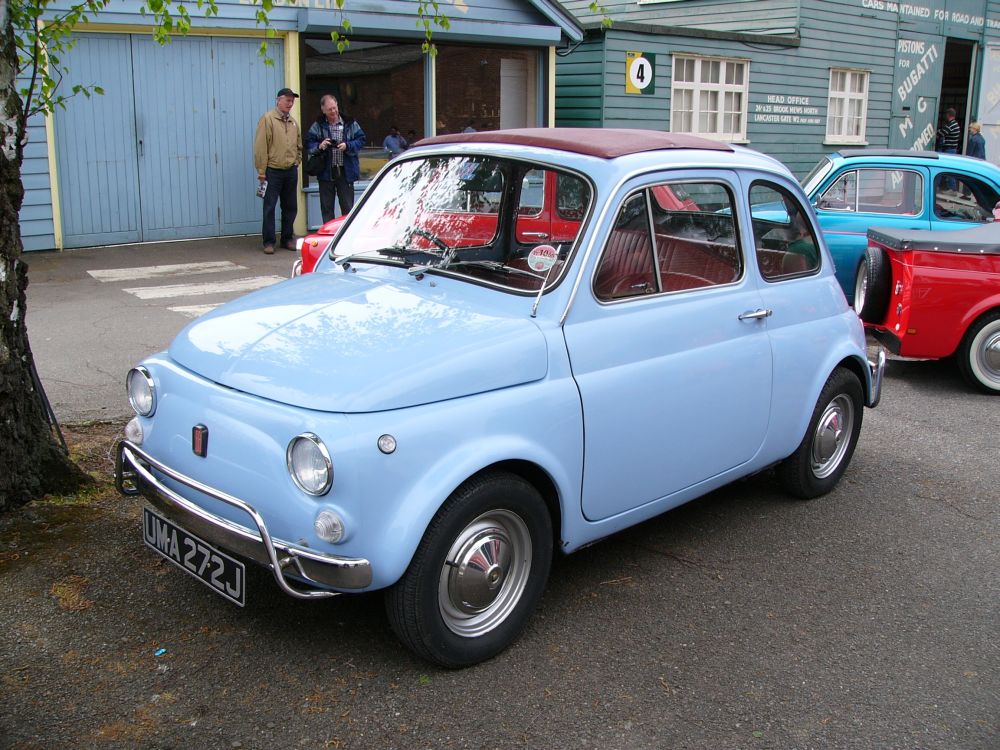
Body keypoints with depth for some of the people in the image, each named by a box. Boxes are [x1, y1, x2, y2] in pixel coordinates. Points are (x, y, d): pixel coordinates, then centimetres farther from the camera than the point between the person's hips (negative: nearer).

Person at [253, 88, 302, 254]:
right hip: (273, 171, -6)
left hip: (291, 171, 6)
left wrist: (296, 162, 12)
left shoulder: (293, 122, 13)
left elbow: (299, 146, 24)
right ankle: (269, 242, 3)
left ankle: (287, 239, 21)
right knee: (269, 207, -2)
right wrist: (262, 171, -13)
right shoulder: (267, 119, -6)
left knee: (290, 207, 10)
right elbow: (260, 148, -10)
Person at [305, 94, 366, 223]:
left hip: (345, 171, -1)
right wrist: (319, 146, -15)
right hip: (326, 172, 1)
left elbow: (361, 140, 2)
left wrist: (347, 146, -13)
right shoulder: (318, 126, 5)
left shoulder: (350, 123, 3)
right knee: (326, 208, 8)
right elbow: (308, 144, 4)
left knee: (348, 207, 4)